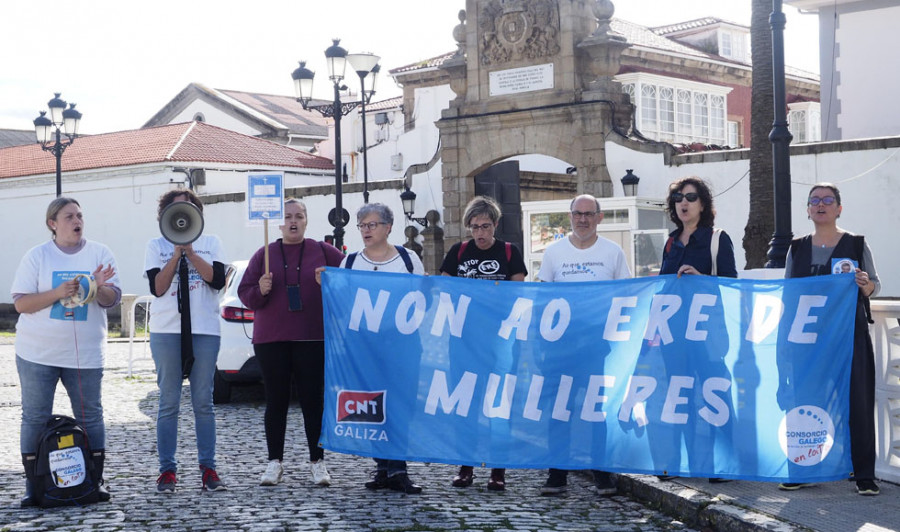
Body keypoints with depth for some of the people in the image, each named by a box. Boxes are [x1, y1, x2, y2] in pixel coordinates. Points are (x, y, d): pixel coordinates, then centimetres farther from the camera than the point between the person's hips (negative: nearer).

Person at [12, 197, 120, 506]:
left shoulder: (100, 254, 5)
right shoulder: (37, 256, 1)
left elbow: (112, 300, 2)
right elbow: (21, 304, -4)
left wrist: (100, 287, -21)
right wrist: (58, 292, -18)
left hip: (85, 353, 1)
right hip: (38, 353, -1)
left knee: (91, 416, 3)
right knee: (35, 417, 3)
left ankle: (97, 480, 13)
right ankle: (33, 485, 11)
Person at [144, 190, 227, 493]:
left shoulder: (210, 243, 11)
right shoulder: (156, 246, 10)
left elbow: (217, 280, -4)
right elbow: (157, 288, -2)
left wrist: (190, 251, -8)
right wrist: (176, 254, -8)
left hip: (204, 331, 0)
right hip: (166, 331, 0)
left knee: (203, 403, 2)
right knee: (168, 404, 0)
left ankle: (208, 468, 6)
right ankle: (167, 470, 5)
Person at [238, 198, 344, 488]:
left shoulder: (323, 252, 6)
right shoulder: (264, 255, 9)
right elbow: (245, 294, 8)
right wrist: (261, 290, -12)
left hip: (313, 339, -1)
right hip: (271, 339, 1)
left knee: (313, 399, 1)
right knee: (276, 400, 5)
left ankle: (317, 461, 10)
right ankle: (275, 461, 13)